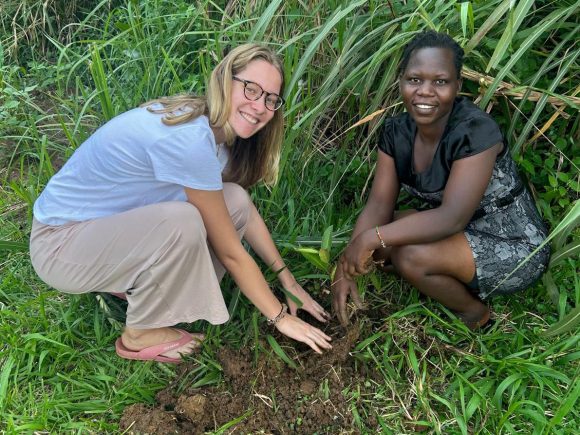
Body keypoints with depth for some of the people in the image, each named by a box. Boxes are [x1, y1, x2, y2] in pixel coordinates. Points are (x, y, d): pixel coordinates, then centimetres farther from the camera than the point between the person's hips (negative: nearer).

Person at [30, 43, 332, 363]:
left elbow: (246, 211, 5)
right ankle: (141, 334, -7)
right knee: (182, 221, -35)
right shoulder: (188, 139, -32)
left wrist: (288, 280, 4)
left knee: (234, 200, -9)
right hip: (60, 243, -8)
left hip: (117, 219, 8)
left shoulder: (217, 126, -4)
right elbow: (230, 252, -24)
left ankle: (130, 283, 7)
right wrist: (280, 317, -12)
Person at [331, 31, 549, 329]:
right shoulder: (397, 131, -7)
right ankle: (457, 285, 7)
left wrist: (373, 237, -35)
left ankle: (473, 311, 2)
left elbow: (452, 217, -32)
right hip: (458, 234, 7)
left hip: (513, 248, -6)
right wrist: (345, 267, -21)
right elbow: (379, 204, -10)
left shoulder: (475, 131, -26)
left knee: (410, 256, -28)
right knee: (373, 239, -9)